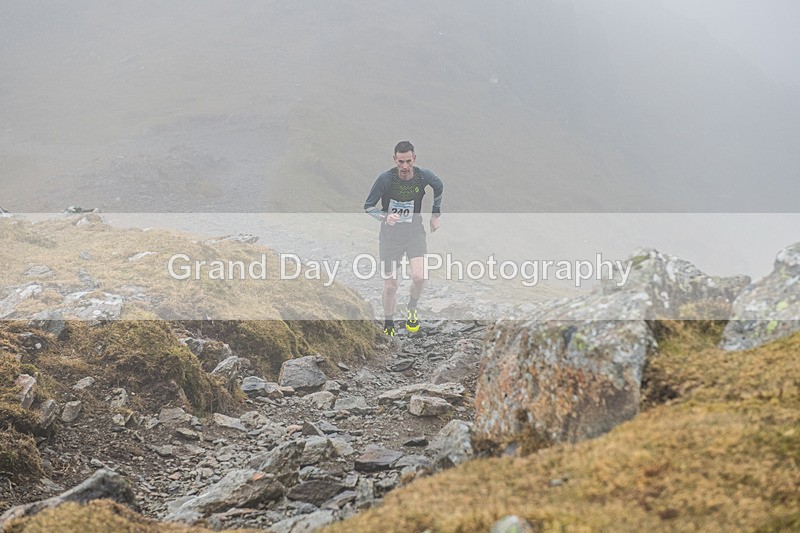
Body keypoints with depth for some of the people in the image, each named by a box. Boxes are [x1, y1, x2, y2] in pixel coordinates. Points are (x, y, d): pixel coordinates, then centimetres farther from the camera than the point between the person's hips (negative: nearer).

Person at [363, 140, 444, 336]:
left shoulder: (424, 176, -12)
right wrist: (385, 216, -27)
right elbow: (368, 206, -8)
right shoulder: (385, 179, -18)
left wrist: (435, 215, 15)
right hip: (390, 236, -1)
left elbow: (439, 187, 12)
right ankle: (388, 325, 27)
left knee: (419, 277, -19)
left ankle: (411, 308, 13)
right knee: (390, 286, 2)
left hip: (415, 233, 1)